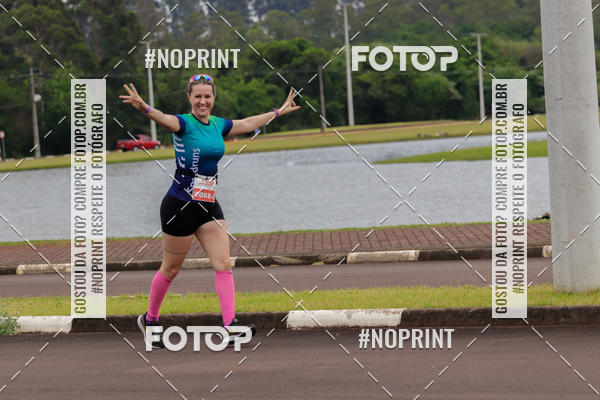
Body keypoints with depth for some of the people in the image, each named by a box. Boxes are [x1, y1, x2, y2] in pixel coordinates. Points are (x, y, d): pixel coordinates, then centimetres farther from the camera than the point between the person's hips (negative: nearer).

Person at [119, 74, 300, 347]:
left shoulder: (218, 125, 9)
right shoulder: (184, 124, -11)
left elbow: (247, 124, 28)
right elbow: (165, 119, -34)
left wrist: (278, 112, 40)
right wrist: (144, 108, -56)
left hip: (208, 205, 6)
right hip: (180, 206, -6)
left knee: (223, 264, -5)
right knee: (171, 269, 5)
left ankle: (230, 325, -7)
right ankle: (149, 319, 24)